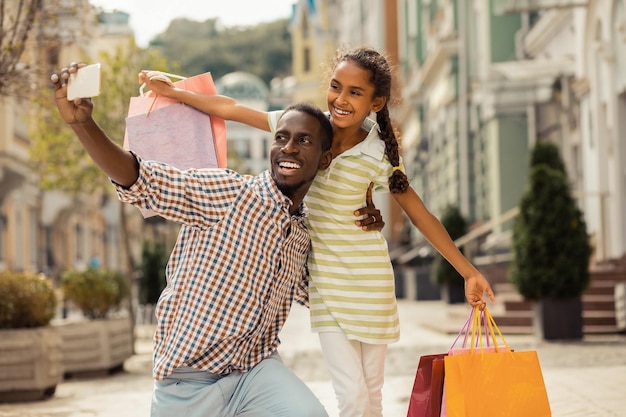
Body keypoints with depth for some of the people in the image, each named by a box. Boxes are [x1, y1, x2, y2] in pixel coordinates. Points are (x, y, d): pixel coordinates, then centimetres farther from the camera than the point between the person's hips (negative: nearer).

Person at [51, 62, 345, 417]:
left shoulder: (303, 233, 11)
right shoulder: (230, 194, -8)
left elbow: (307, 292, 29)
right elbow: (143, 182, -18)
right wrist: (81, 122, -34)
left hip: (256, 371, 4)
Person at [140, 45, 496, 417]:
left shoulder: (377, 158, -13)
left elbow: (423, 218, -7)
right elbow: (232, 109, 1)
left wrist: (470, 273, -7)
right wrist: (170, 91, 5)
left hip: (368, 280, -2)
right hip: (324, 280, 2)